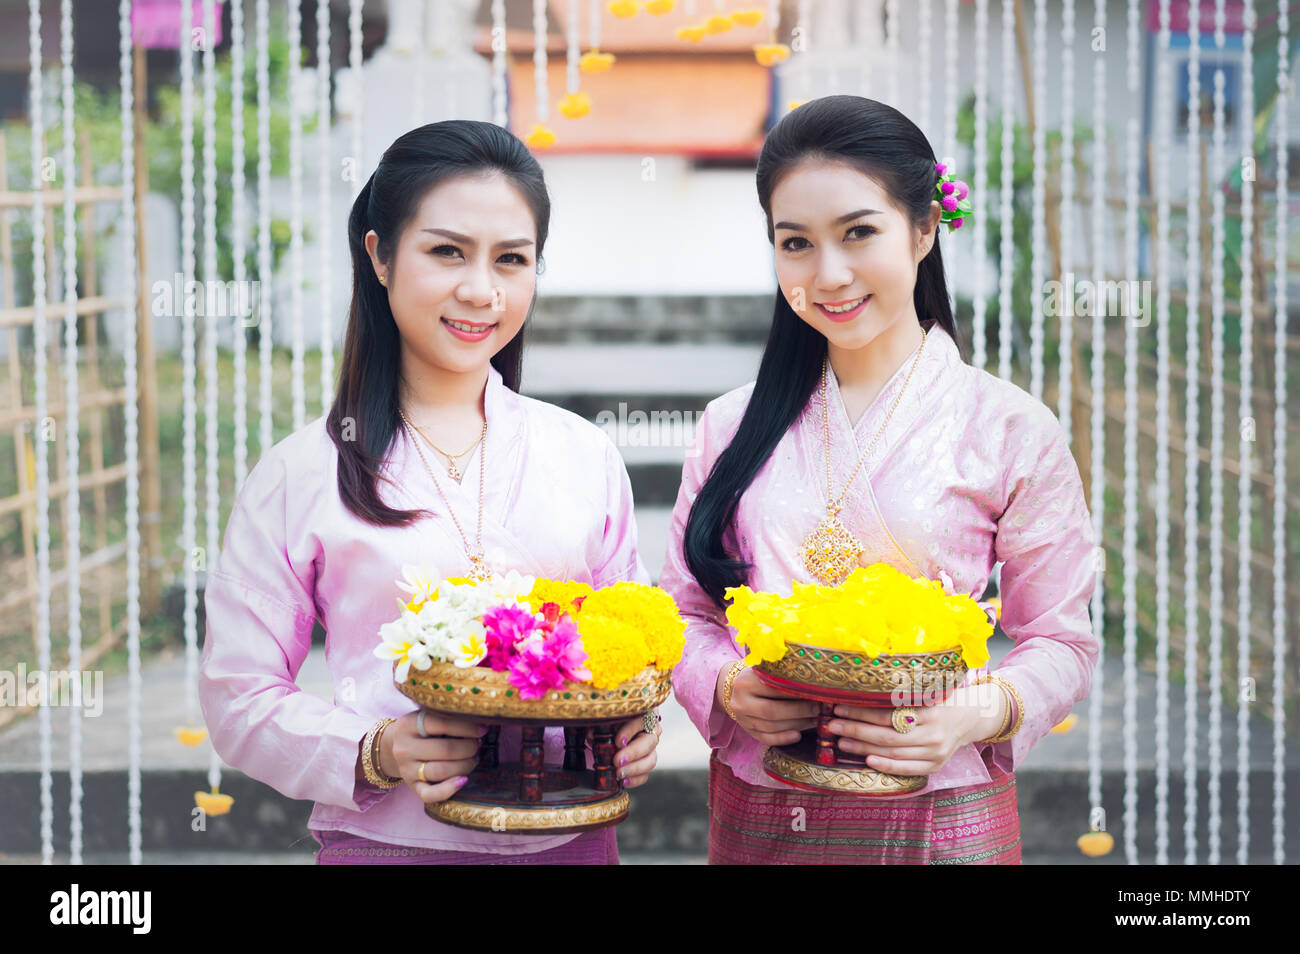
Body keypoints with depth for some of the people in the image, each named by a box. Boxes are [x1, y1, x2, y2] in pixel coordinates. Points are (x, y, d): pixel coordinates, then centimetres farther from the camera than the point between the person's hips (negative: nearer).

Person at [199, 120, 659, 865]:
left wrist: (636, 732, -8)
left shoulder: (588, 458, 4)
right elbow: (239, 693, -3)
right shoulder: (301, 474, -5)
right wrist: (373, 754, -19)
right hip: (388, 841, -3)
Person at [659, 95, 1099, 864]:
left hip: (936, 821, -2)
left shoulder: (1011, 430, -3)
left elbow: (1063, 642, -1)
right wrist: (724, 687, -11)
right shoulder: (732, 426, 6)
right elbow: (686, 611, 10)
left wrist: (986, 710, -20)